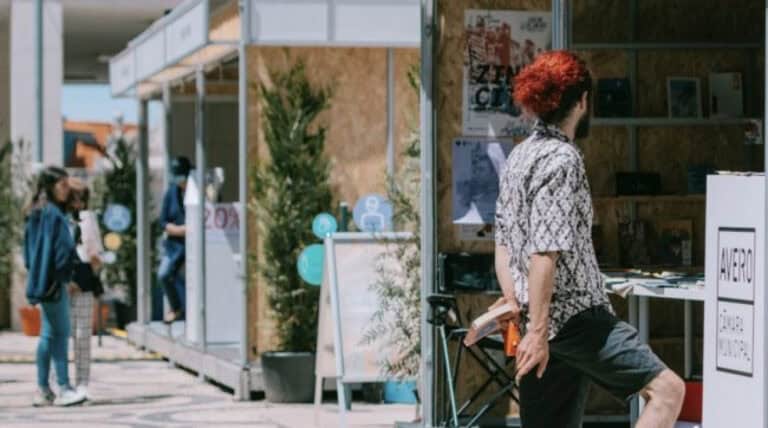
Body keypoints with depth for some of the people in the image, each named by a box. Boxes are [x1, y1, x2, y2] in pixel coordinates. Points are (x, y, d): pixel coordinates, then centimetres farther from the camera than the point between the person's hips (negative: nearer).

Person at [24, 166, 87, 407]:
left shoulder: (36, 213, 14)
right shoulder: (53, 213, -15)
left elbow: (29, 249, 18)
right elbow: (63, 249, -18)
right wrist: (71, 274, -10)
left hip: (41, 280, 9)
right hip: (54, 280, -9)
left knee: (49, 334, 11)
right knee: (60, 333, -7)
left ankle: (43, 390, 12)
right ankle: (64, 389, -7)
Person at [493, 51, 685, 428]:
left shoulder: (520, 156, 15)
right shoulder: (562, 159, -13)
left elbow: (503, 243, 17)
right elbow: (545, 253, -19)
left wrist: (514, 301, 14)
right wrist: (537, 331, -20)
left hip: (541, 323, 10)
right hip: (574, 317, -9)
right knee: (666, 388, -11)